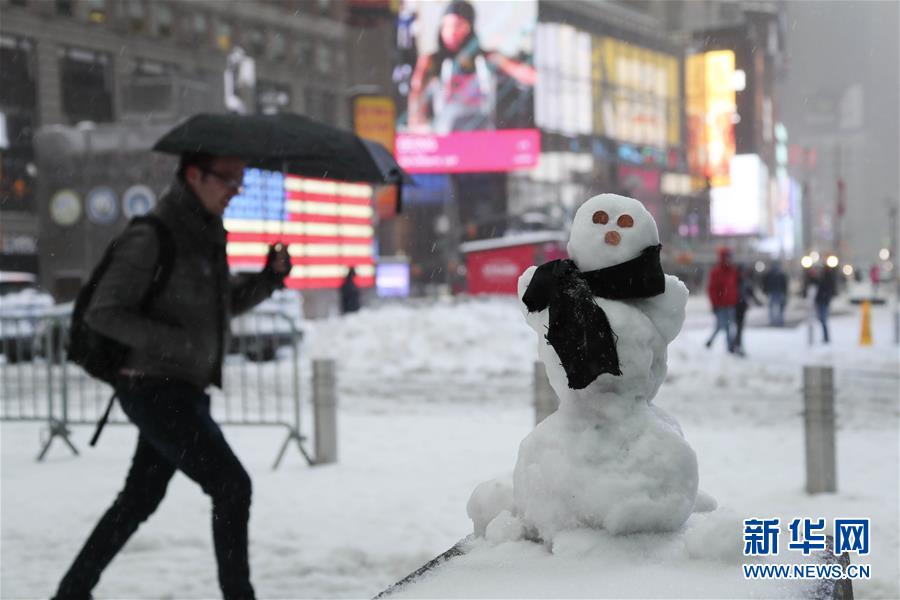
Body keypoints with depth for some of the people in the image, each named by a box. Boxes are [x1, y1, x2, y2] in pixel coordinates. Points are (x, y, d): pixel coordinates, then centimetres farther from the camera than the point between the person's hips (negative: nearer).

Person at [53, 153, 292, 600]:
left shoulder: (207, 234, 10)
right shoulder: (151, 238, -17)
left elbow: (226, 303, 20)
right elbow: (102, 313, -18)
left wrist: (272, 275, 2)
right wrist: (174, 341, -26)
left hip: (185, 389, 9)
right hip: (155, 389, -9)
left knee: (140, 498, 17)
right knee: (231, 486, -11)